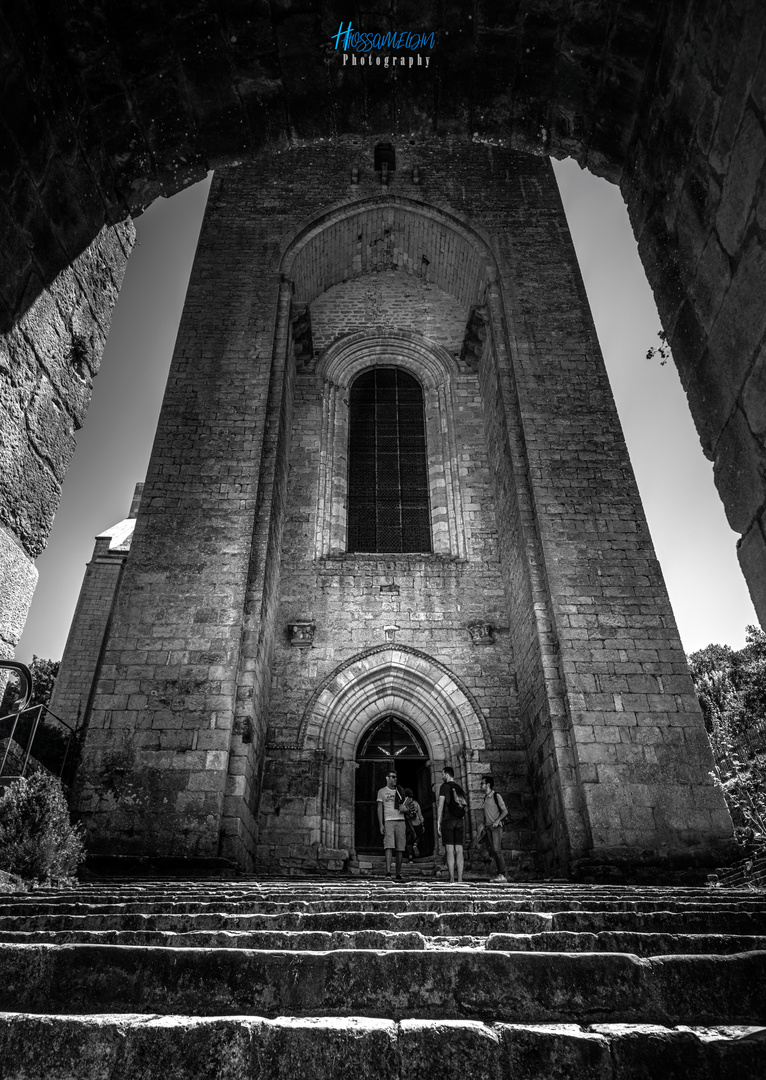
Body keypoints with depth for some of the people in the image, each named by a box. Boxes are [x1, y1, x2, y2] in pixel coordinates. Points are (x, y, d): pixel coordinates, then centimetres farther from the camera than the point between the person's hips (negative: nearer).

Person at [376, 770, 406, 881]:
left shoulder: (400, 791, 17)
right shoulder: (382, 791, 8)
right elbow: (380, 808, 5)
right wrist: (381, 825, -4)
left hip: (400, 821, 3)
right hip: (388, 821, -3)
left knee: (400, 849, 1)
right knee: (389, 846, -17)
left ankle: (398, 874, 8)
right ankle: (388, 873, -22)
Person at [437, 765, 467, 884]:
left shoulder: (444, 786, -1)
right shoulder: (460, 788, 18)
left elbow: (440, 805, -8)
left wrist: (438, 822, -6)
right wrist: (462, 825, 21)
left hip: (448, 820, -5)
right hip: (459, 821, 5)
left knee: (450, 851, -7)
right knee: (459, 851, 3)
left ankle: (452, 880, -10)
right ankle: (460, 879, -1)